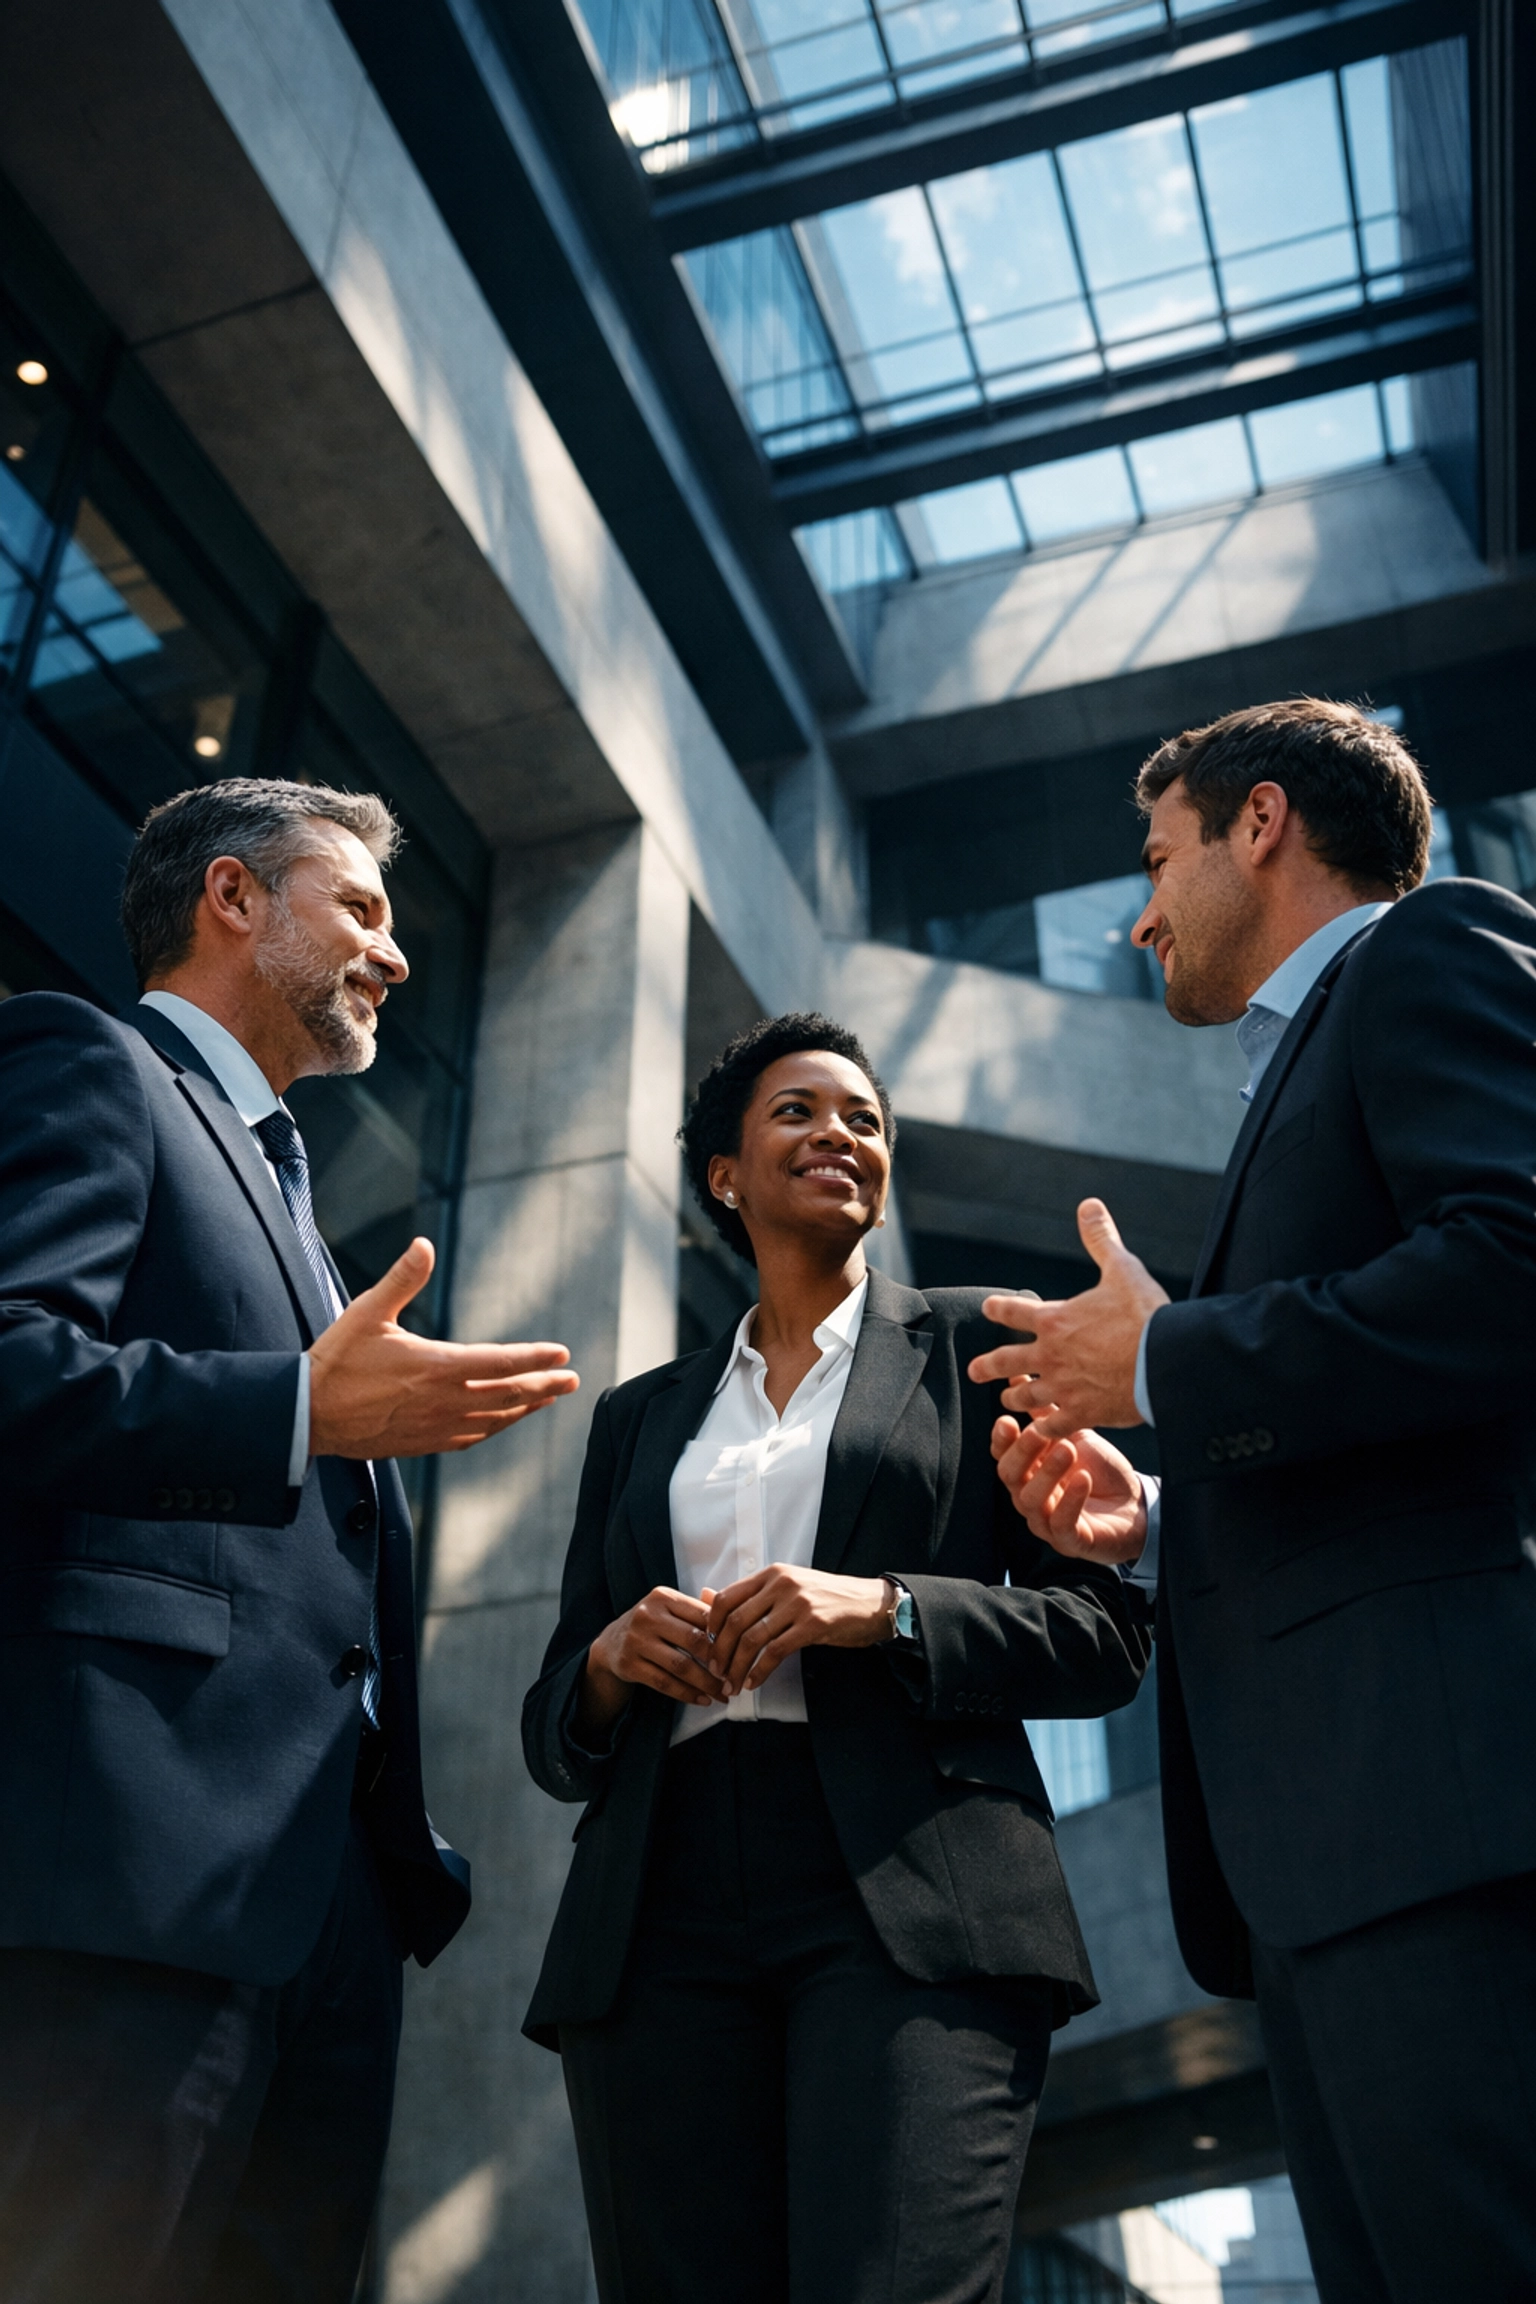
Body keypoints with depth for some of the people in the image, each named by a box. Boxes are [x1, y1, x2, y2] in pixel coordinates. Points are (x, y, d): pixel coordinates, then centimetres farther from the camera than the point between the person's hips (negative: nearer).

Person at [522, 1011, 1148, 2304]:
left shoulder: (972, 1345, 13)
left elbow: (1107, 1635, 5)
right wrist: (608, 1664, -4)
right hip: (661, 1918, 3)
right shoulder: (640, 1418, 21)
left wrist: (887, 1610, -11)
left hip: (909, 1896, -3)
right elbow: (554, 1735, 20)